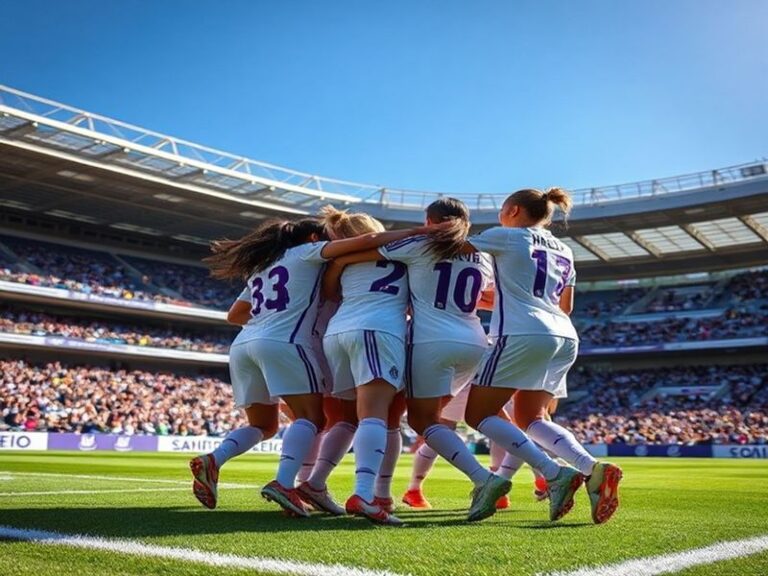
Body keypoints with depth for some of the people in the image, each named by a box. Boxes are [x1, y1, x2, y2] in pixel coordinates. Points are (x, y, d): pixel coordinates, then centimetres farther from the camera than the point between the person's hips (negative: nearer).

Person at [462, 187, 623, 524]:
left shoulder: (506, 237, 5)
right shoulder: (564, 252, 24)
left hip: (524, 335, -8)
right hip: (565, 337, 8)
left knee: (478, 414, 1)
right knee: (531, 418, 16)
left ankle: (555, 475, -13)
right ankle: (591, 468, -8)